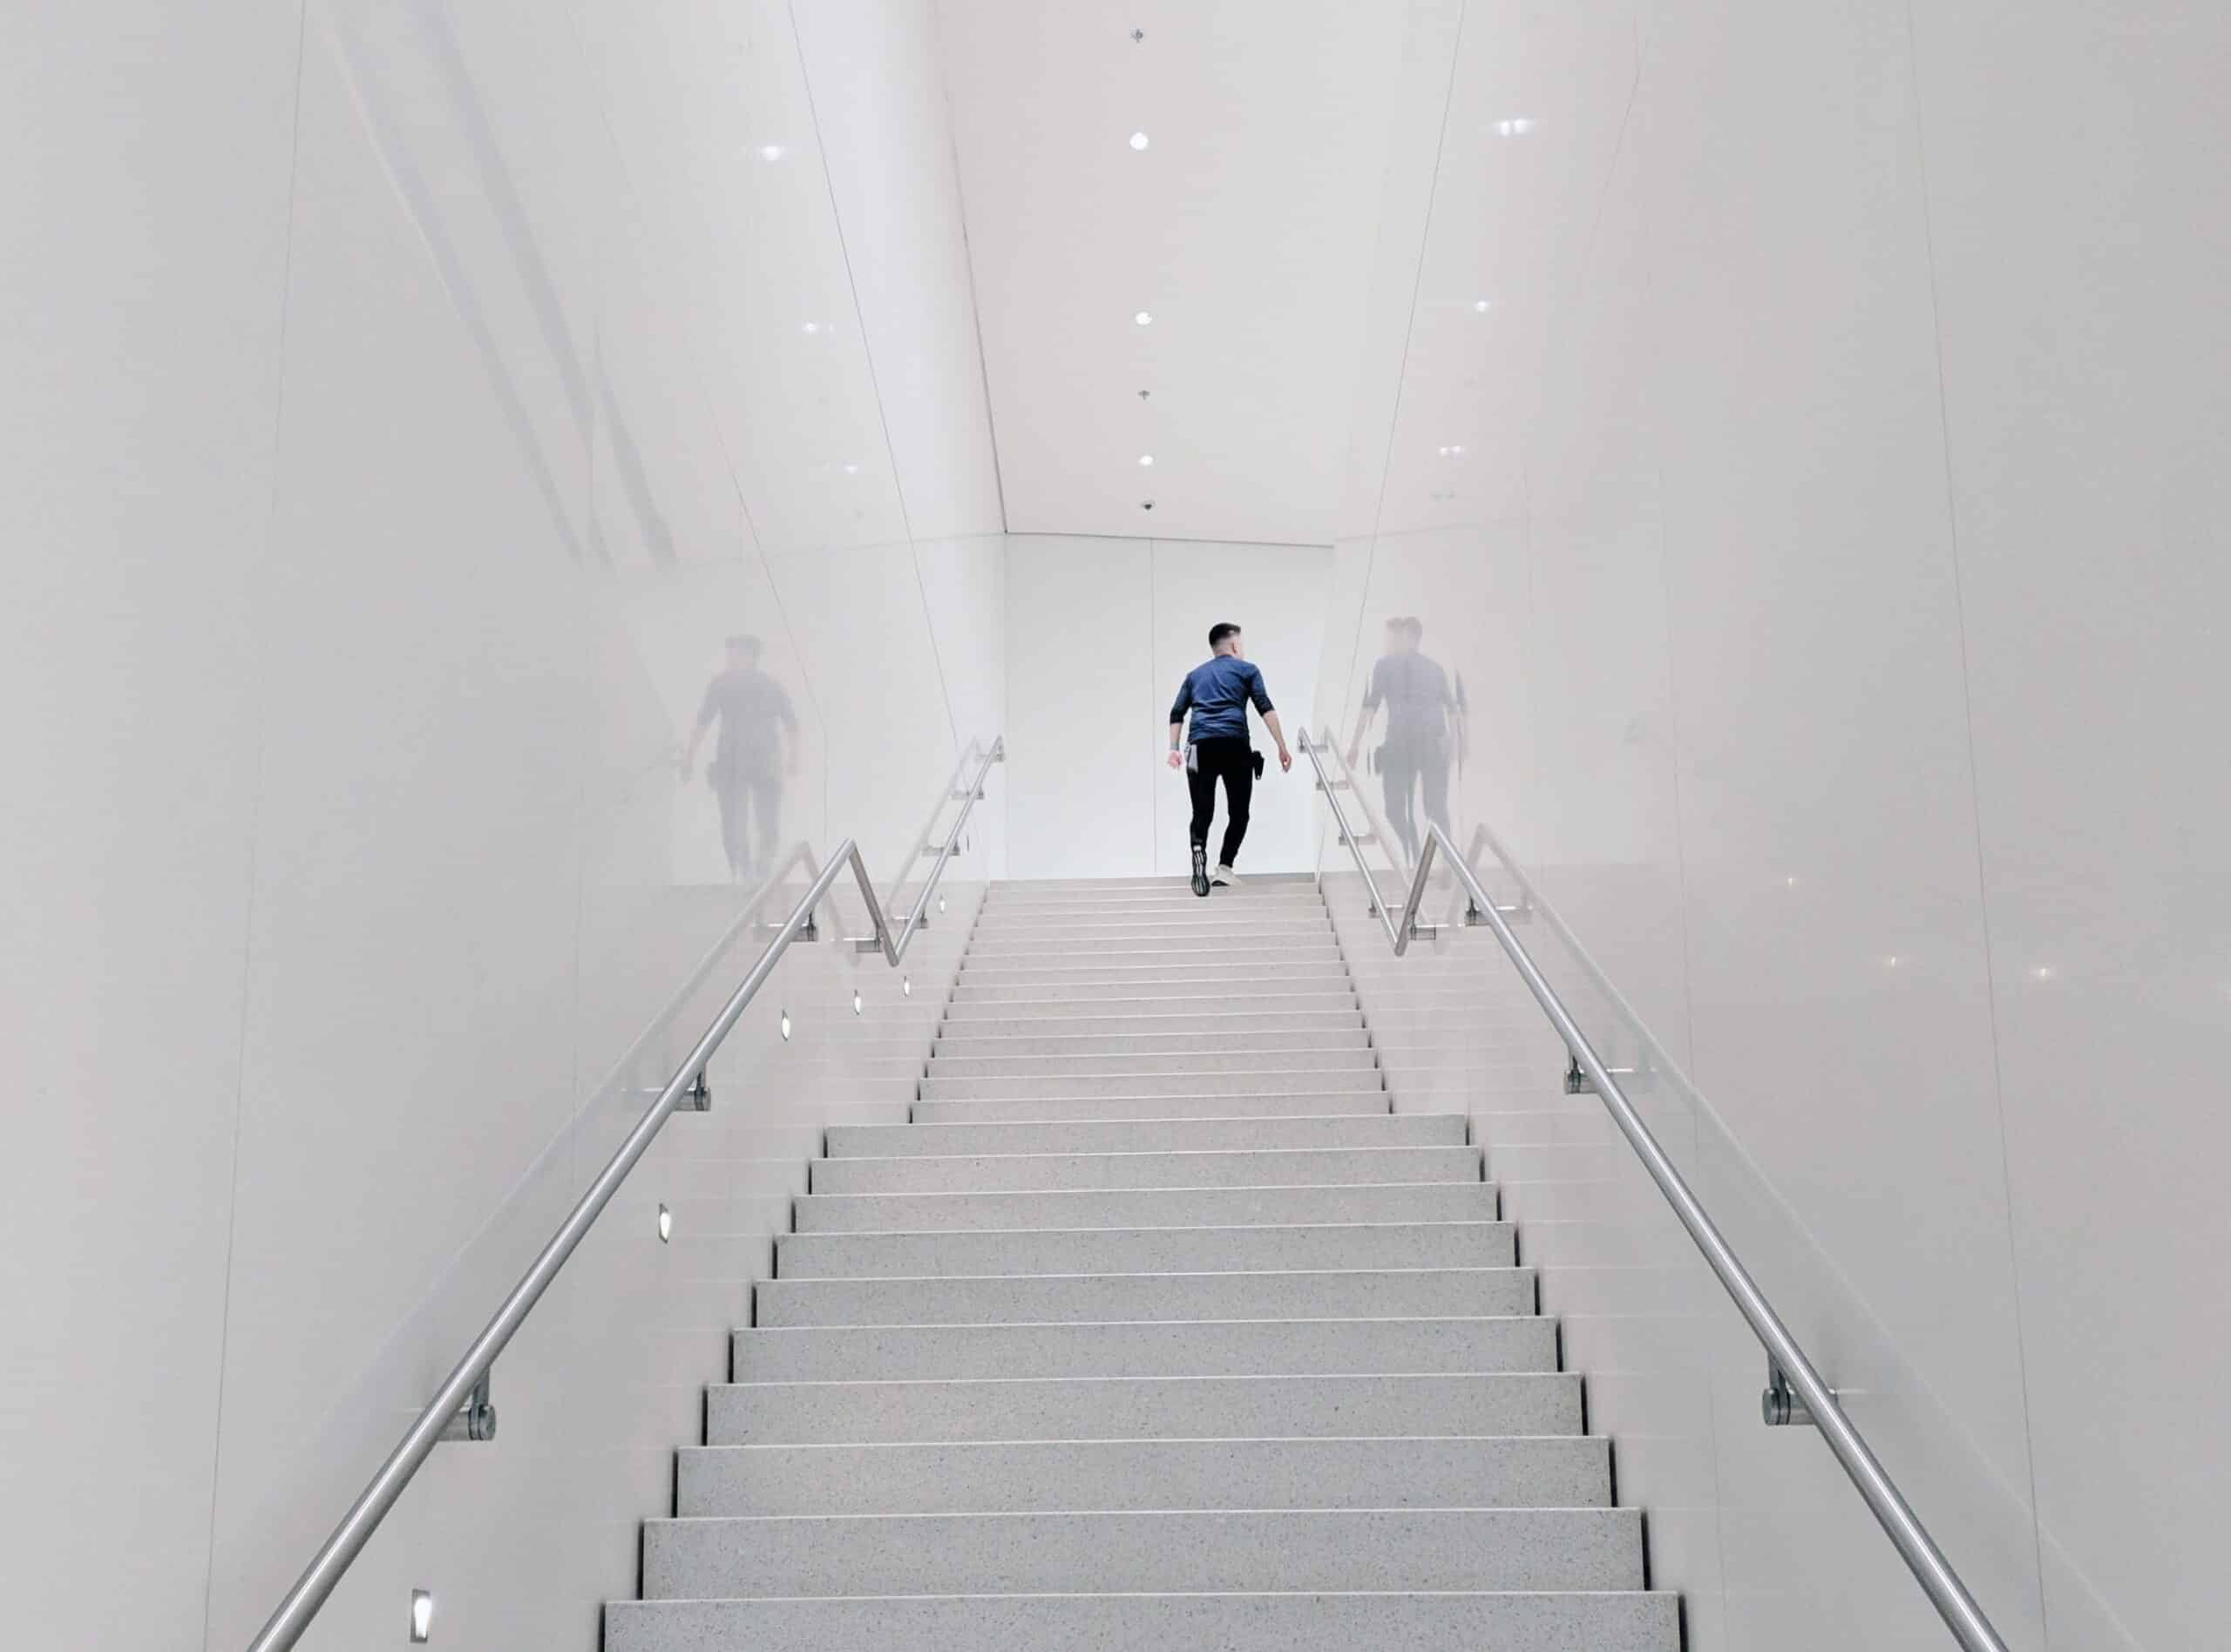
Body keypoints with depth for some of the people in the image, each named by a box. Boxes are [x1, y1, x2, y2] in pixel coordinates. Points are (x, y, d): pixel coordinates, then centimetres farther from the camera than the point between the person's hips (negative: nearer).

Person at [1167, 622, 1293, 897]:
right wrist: (1282, 747, 2)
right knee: (1239, 812, 11)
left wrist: (1174, 749, 12)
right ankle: (1224, 866, 0)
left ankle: (1199, 851, -28)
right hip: (1234, 745, -3)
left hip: (1201, 746, 3)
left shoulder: (1195, 674, 25)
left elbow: (1177, 714, 16)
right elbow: (1266, 709, 3)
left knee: (1202, 812, 2)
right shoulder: (1246, 669, 14)